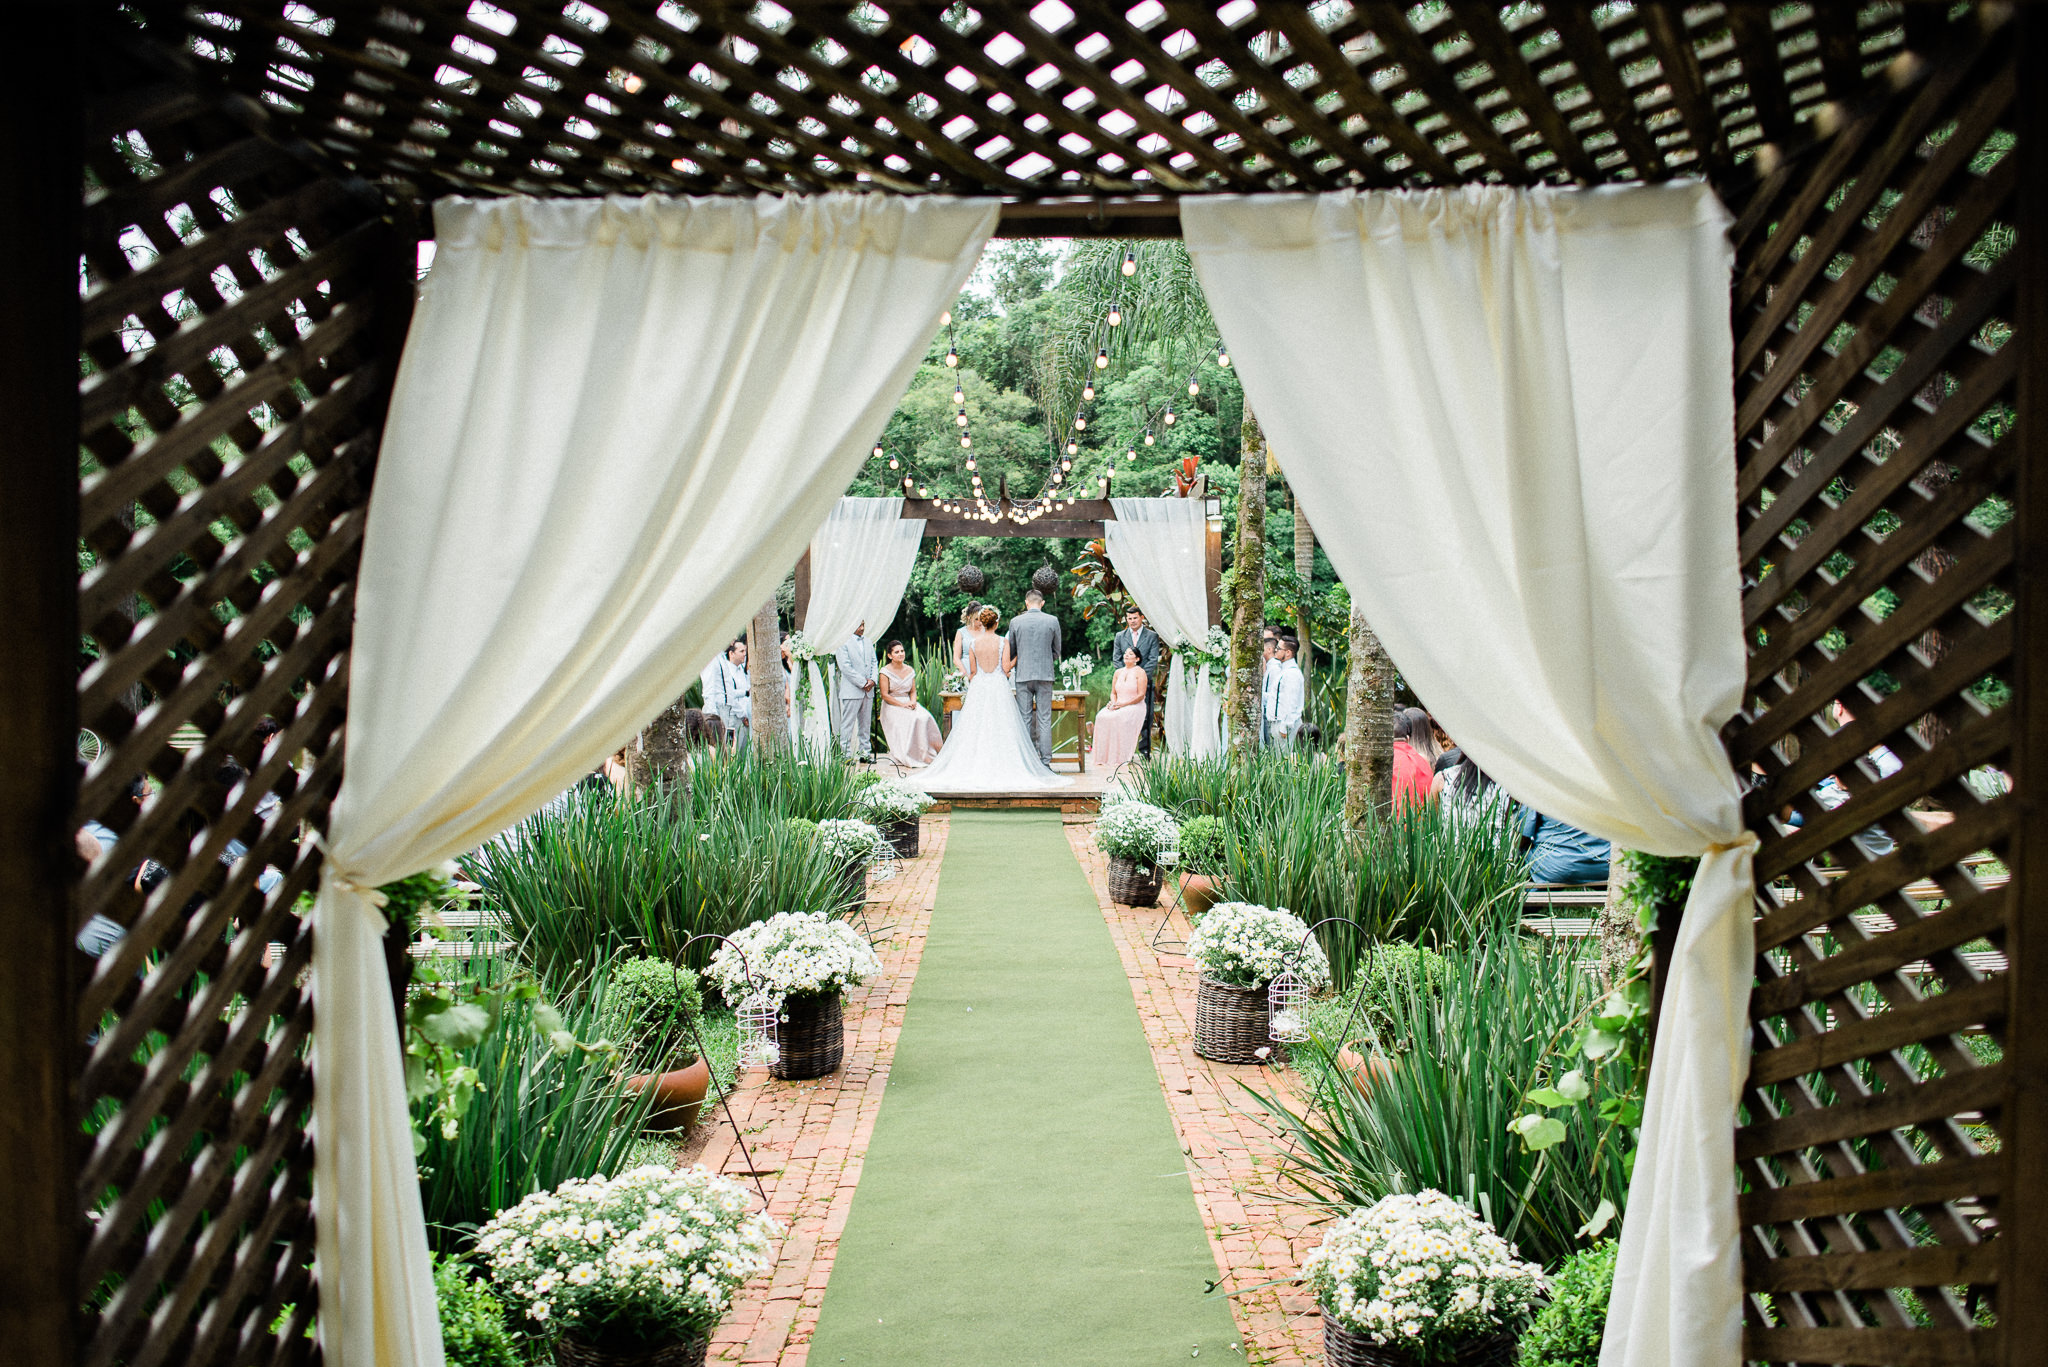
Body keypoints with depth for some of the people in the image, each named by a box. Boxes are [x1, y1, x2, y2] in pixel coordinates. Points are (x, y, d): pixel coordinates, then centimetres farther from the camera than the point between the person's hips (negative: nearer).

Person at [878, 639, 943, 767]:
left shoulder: (910, 670, 11)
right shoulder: (886, 671, -5)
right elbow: (885, 695, -9)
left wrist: (913, 702, -8)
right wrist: (902, 704, -16)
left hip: (908, 703, 5)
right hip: (892, 707, -5)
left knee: (925, 717, -24)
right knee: (913, 719, -31)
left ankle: (926, 754, -20)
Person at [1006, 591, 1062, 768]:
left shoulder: (1015, 622, 0)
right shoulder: (1052, 621, 0)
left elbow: (1011, 650, 11)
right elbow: (1056, 651, 9)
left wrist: (1010, 666, 30)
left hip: (1023, 675, 0)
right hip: (1045, 674, 0)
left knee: (1024, 720, 4)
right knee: (1044, 720, 2)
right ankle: (1045, 762, 0)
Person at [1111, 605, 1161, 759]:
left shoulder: (1152, 636, 5)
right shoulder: (1120, 636, 12)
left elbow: (1153, 660, -2)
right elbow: (1116, 658, 9)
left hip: (1145, 681, -1)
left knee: (1146, 716, -1)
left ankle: (1145, 748, 8)